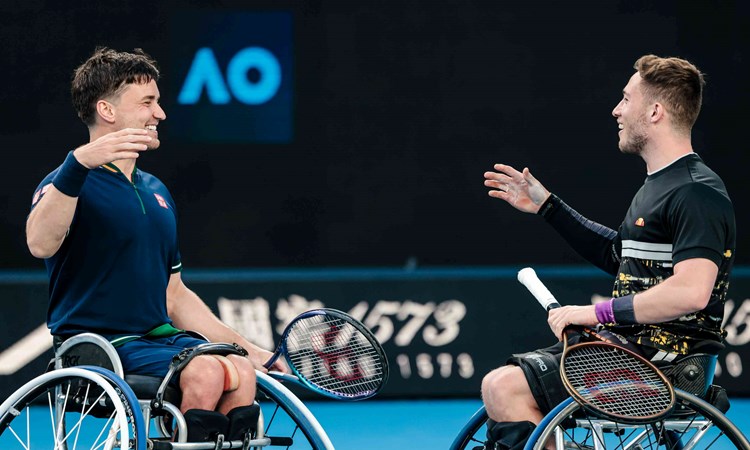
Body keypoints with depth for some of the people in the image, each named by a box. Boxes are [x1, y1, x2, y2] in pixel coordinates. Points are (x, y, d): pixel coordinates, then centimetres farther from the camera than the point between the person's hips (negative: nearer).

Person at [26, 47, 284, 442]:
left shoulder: (156, 192, 21)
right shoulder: (72, 184, -4)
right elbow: (41, 244, -28)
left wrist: (247, 349, 22)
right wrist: (79, 163, -38)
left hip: (160, 337, 7)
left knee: (240, 372, -23)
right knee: (205, 372, -30)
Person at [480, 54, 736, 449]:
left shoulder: (697, 194, -16)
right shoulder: (658, 184, 17)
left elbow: (691, 292, -28)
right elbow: (618, 256, 32)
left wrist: (597, 313, -23)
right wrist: (546, 206, 28)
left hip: (663, 356, -11)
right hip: (631, 344, 11)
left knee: (504, 388, -19)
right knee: (500, 385, 13)